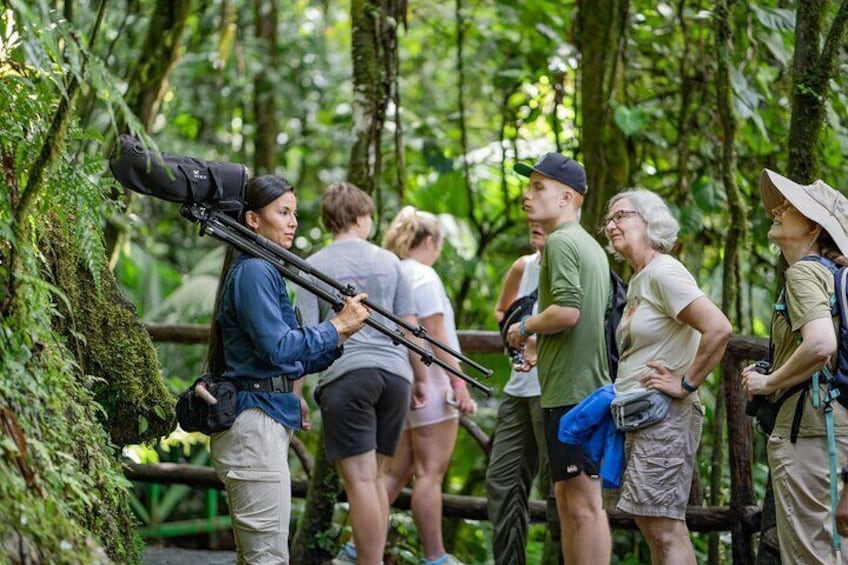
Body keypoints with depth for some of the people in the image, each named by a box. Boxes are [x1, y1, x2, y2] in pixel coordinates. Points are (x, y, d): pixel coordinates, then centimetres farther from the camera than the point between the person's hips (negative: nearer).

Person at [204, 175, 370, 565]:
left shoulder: (264, 269, 19)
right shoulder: (254, 271, -12)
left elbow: (287, 357, 18)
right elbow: (277, 347, -20)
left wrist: (339, 335, 6)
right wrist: (337, 326, -11)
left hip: (264, 424, 11)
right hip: (256, 425, -11)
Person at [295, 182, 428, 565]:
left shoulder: (314, 266, 3)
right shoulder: (389, 262, 12)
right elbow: (410, 327, 12)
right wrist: (420, 379, 21)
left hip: (345, 374, -4)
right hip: (394, 373, 4)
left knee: (360, 480, -6)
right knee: (376, 476, 12)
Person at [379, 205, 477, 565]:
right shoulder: (423, 276, -10)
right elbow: (435, 334, -16)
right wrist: (459, 383, -16)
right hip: (429, 381, -8)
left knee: (396, 472, 12)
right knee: (430, 472, -4)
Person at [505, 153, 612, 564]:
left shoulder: (561, 241, -12)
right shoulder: (589, 245, 19)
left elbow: (567, 310, -24)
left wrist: (525, 328, -8)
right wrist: (542, 346, 20)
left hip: (571, 391, -10)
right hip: (586, 388, 10)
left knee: (583, 503, -9)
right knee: (568, 499, 15)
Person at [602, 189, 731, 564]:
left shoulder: (663, 273, -12)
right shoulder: (637, 280, 17)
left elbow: (718, 329, -23)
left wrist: (686, 385, -18)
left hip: (664, 416, -10)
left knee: (665, 529, -12)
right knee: (651, 525, 11)